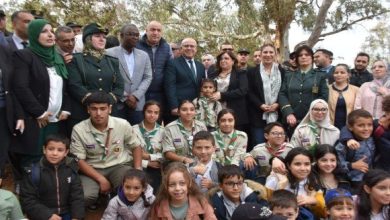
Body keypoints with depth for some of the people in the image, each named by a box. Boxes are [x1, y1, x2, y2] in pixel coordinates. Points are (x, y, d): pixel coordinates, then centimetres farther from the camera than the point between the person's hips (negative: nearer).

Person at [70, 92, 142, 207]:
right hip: (92, 170, 0)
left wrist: (137, 170, -9)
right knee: (85, 196, -30)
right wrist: (101, 179, -16)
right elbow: (79, 160, -7)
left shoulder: (123, 124, -8)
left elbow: (136, 146, 6)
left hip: (120, 166, 1)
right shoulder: (79, 129, -10)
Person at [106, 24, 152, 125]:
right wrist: (125, 97, -9)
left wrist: (136, 96, -6)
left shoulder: (144, 55, 12)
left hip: (137, 104, 3)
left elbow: (148, 77, 8)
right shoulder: (110, 53, -1)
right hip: (116, 104, -3)